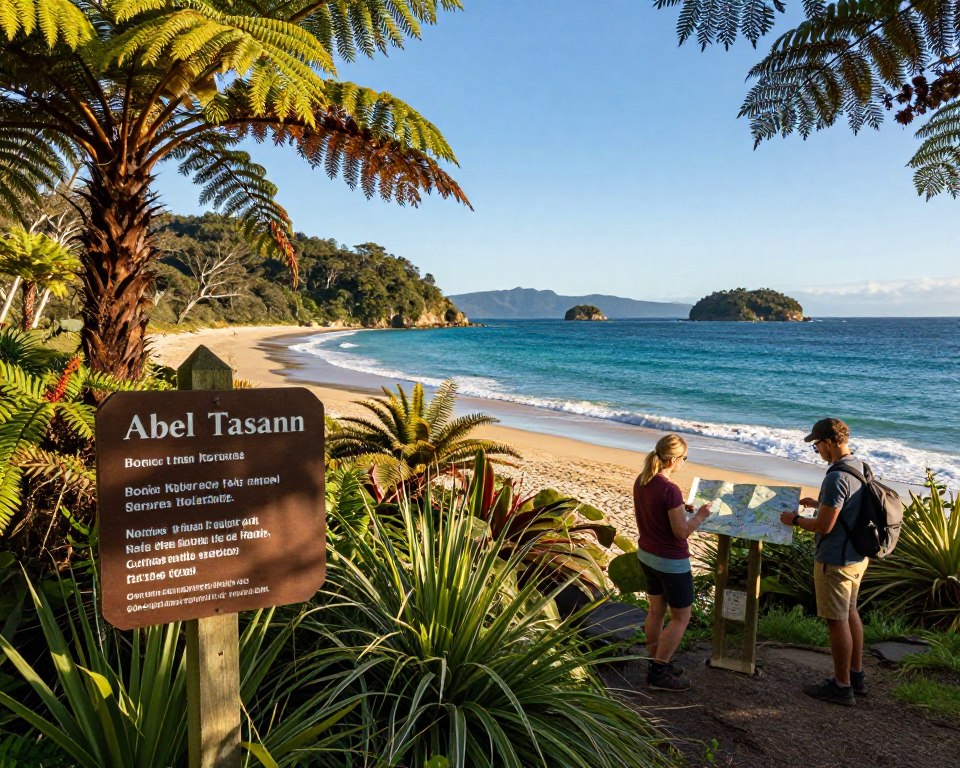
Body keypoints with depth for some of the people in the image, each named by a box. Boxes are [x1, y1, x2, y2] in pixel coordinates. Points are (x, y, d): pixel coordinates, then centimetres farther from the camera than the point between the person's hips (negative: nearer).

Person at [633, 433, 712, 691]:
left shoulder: (641, 482, -2)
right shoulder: (670, 490, -27)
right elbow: (682, 532, -21)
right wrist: (700, 515, -6)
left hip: (646, 555, 8)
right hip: (671, 563, -8)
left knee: (656, 611, 20)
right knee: (681, 618, 8)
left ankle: (657, 663, 33)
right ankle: (658, 674, 12)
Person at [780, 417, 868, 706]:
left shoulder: (836, 478, -26)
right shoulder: (861, 467, 4)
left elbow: (824, 526, -23)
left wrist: (795, 520, -8)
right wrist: (819, 503, 17)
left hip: (835, 561, -10)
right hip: (857, 556, 10)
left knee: (837, 621, 3)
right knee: (850, 613, 21)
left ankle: (842, 687, 15)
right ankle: (856, 675, 34)